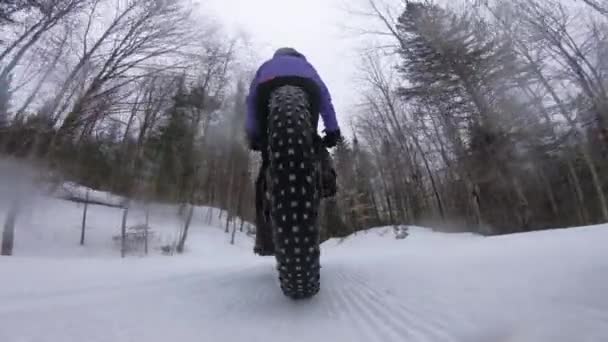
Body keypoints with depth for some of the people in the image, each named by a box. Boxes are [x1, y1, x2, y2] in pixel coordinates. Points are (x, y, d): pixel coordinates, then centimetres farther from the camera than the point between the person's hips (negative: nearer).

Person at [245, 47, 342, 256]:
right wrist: (332, 129, 19)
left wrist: (252, 134, 16)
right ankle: (324, 170, -12)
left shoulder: (267, 64, 43)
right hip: (306, 88, 0)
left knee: (269, 159, 2)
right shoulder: (305, 64, 44)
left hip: (269, 88, 0)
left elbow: (251, 98, 24)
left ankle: (266, 239, -3)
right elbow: (324, 95, 27)